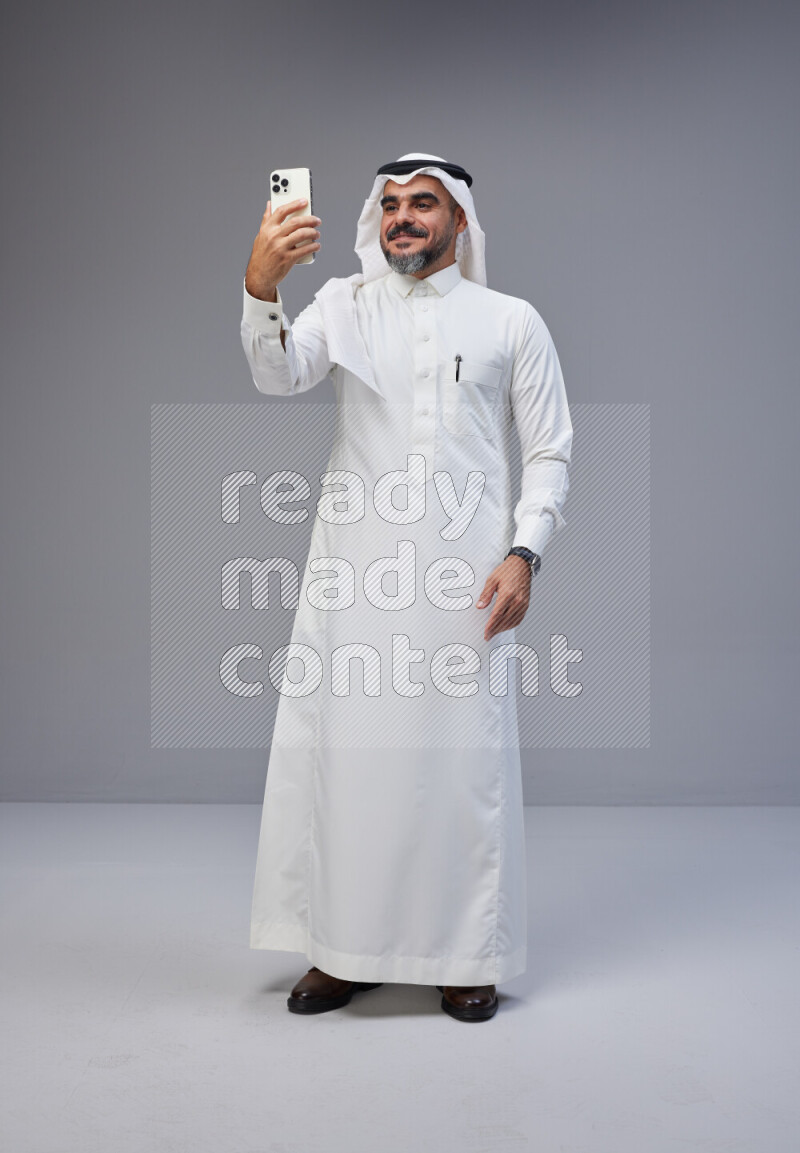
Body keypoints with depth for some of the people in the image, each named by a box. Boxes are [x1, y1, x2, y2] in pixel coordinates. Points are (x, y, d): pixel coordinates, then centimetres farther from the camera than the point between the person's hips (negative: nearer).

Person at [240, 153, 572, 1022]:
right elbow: (279, 374, -6)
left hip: (465, 575, -1)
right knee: (341, 747, 4)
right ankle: (343, 948, 19)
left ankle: (467, 955, 18)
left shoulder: (512, 321, 10)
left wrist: (524, 553, -7)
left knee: (462, 755, 1)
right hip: (353, 571, 2)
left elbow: (549, 452, 7)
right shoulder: (344, 303, 13)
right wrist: (261, 288, -25)